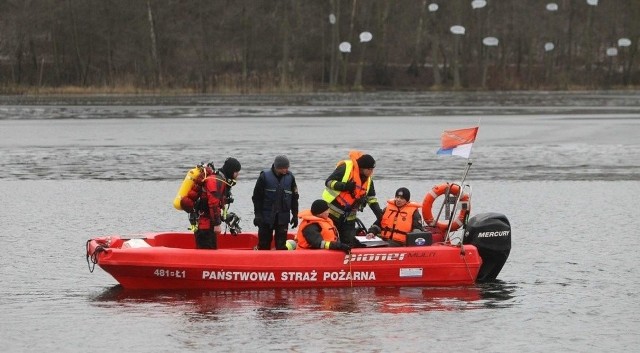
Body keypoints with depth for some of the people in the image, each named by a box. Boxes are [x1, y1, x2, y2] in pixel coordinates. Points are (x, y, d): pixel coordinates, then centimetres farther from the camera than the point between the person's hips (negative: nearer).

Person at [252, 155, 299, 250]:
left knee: (281, 245, 0)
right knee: (264, 244, 5)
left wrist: (295, 215, 8)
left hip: (283, 217, 2)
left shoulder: (290, 177, 2)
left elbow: (294, 198, 11)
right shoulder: (264, 176, -7)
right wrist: (257, 214, -9)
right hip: (266, 216, -2)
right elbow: (257, 197, -4)